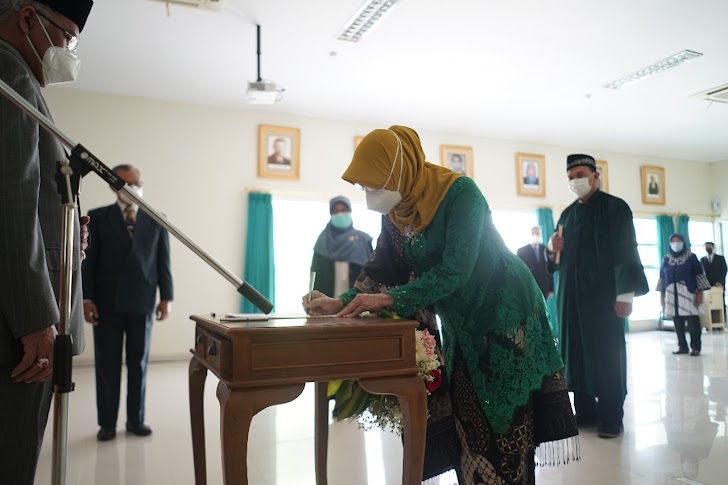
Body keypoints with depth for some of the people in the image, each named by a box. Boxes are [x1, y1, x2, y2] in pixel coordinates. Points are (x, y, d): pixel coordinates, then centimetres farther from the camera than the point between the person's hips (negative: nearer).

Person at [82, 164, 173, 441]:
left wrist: (166, 297, 0)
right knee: (107, 364, 5)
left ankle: (135, 419, 18)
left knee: (139, 362, 7)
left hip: (142, 302, 1)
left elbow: (163, 261, 6)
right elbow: (88, 261, 1)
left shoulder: (156, 220, 8)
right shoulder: (97, 218, 4)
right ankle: (107, 422, 17)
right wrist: (86, 298, -6)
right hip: (107, 302, -1)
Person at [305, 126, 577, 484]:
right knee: (467, 420, 8)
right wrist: (342, 303, -12)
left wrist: (390, 299, -31)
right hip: (461, 323, 6)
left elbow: (454, 270, -28)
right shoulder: (394, 213, -1)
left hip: (506, 311, -6)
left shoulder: (460, 192, -22)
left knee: (505, 420, -2)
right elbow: (381, 269, 2)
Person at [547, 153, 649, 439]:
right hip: (571, 295, 6)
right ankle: (585, 412, 16)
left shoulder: (615, 207, -3)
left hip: (602, 294, -6)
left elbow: (626, 251, -10)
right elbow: (557, 259, 20)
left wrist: (626, 294, -17)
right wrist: (552, 249, -4)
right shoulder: (567, 214, 15)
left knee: (606, 354, -1)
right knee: (577, 352, 6)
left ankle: (611, 417, 8)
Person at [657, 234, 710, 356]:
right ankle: (682, 346, 11)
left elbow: (700, 275, 0)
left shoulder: (691, 257, 2)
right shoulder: (666, 259, 10)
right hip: (672, 294, 3)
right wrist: (661, 295, 10)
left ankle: (695, 347, 2)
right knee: (677, 322, 3)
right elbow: (662, 278, 13)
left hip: (688, 293, -3)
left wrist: (700, 293, -7)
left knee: (693, 322, -7)